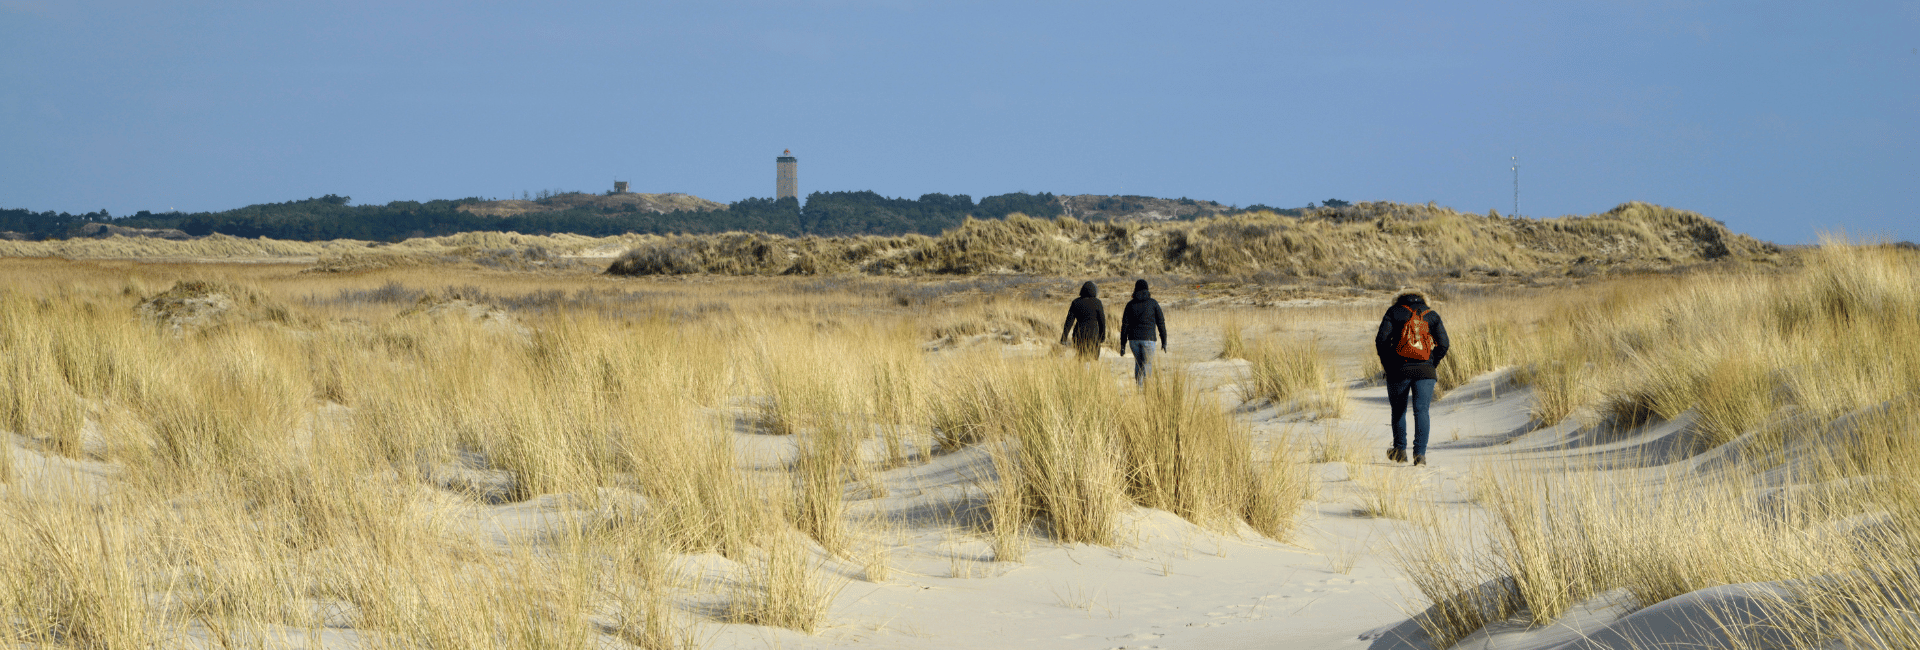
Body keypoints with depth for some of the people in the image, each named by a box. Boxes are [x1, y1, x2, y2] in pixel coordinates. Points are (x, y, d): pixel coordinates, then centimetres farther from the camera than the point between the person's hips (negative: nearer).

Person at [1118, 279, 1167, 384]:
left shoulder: (1130, 304, 6)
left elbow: (1125, 325, 3)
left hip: (1133, 338, 3)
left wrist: (1123, 345, 6)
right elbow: (1161, 323, 2)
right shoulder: (1153, 303, 2)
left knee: (1139, 363, 23)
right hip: (1148, 338, -3)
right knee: (1147, 366, -3)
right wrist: (1164, 341, 9)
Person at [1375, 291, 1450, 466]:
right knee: (1421, 411, -2)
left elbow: (1381, 340, -4)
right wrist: (1432, 365, 12)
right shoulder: (1432, 315, 11)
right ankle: (1420, 453, -13)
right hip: (1425, 371, 1)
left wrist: (1387, 365, 6)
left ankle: (1400, 450, 20)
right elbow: (1443, 344, 3)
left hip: (1399, 370, -1)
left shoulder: (1394, 312, 6)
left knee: (1398, 410, 16)